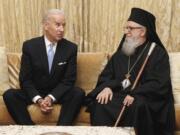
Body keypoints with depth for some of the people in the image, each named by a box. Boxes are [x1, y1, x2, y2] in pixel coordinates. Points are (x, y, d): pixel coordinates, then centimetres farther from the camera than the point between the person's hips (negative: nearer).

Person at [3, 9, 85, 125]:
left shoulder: (71, 48, -6)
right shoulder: (29, 46, -7)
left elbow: (68, 80, -8)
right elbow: (25, 79, -7)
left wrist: (51, 97, -24)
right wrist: (38, 99, -24)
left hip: (58, 93, 0)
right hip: (35, 93, 0)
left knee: (78, 93, -29)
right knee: (9, 95, -25)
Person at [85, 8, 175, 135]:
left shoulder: (158, 53, 0)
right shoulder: (121, 53, 15)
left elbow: (160, 84, -11)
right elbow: (106, 75, 14)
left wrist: (135, 94, -24)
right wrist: (107, 87, -11)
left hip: (145, 97, -4)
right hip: (120, 94, 4)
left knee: (137, 106, -37)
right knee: (100, 103, -24)